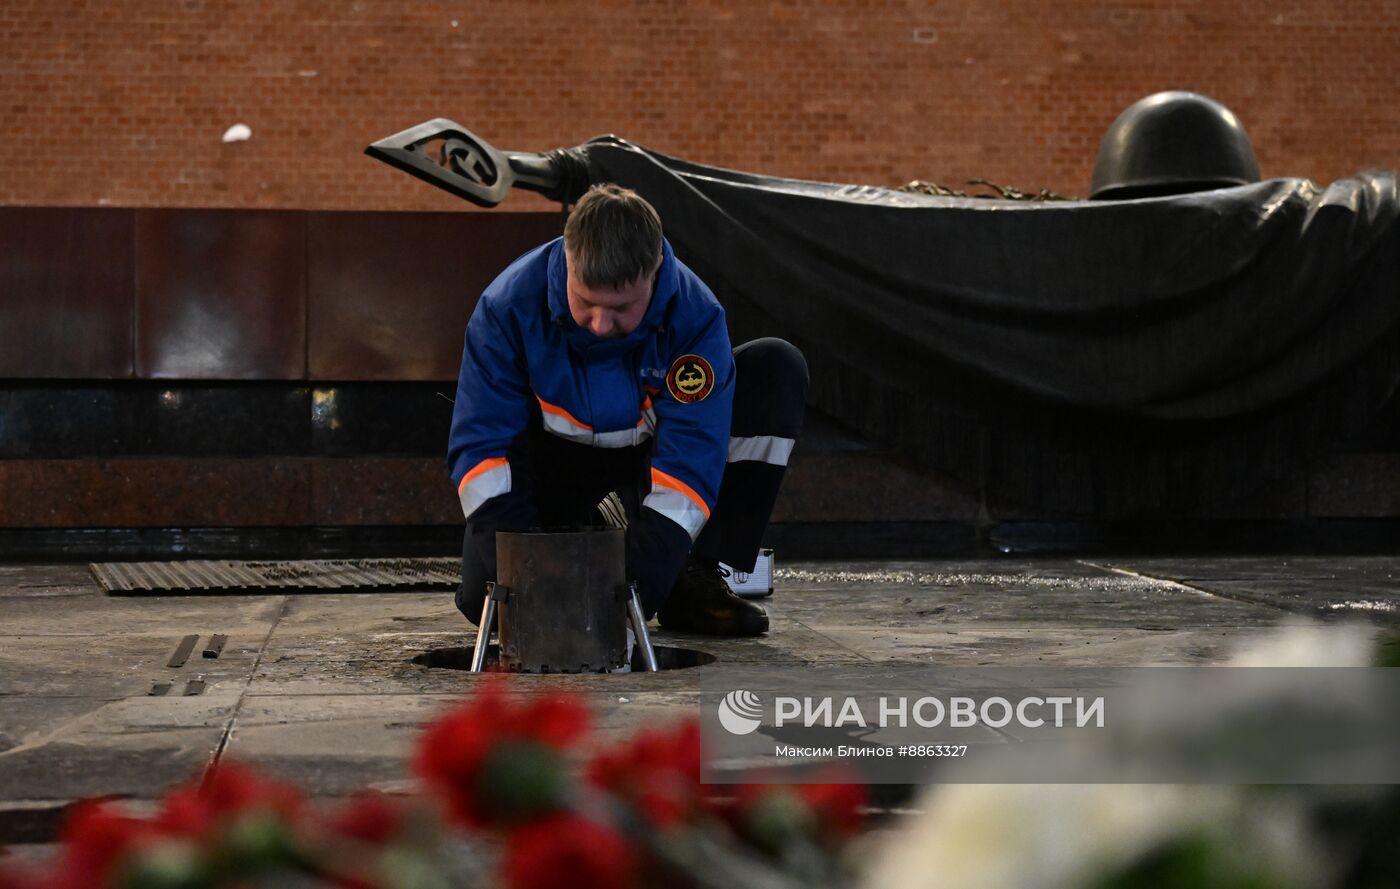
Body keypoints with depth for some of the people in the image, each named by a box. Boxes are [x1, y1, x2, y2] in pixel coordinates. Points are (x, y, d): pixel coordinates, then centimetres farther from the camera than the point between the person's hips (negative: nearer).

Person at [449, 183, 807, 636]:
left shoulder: (695, 314, -28)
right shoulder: (508, 306, -27)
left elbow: (690, 459, -31)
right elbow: (480, 443, -23)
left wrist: (635, 585, -42)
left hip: (648, 457, 1)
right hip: (555, 467, -1)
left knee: (778, 367, -21)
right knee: (484, 596, -27)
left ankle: (696, 580, -18)